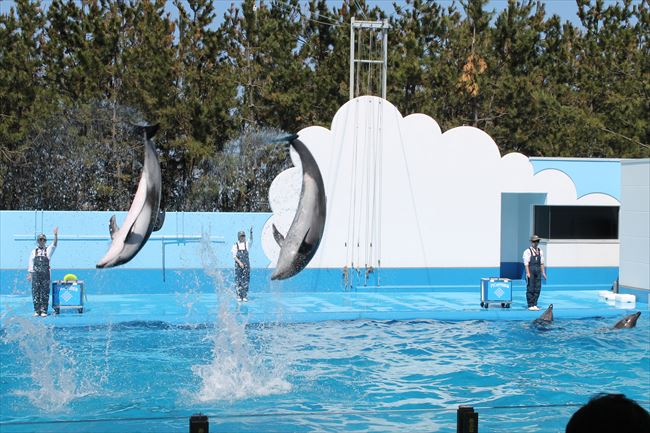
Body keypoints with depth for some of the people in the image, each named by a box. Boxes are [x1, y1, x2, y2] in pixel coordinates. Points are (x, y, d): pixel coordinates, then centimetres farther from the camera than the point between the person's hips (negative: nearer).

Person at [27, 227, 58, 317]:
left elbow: (54, 244, -11)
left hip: (46, 274, -1)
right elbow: (31, 264, 12)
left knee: (45, 293, -2)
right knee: (36, 293, 1)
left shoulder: (48, 250, 8)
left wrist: (56, 235, -25)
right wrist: (30, 274, 4)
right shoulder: (34, 251, 12)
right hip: (36, 274, 1)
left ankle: (44, 311, 2)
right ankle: (37, 310, 7)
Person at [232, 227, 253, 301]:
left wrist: (251, 233, -34)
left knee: (246, 281, 0)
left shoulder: (247, 244, 3)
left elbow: (251, 241, -18)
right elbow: (234, 255, -1)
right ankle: (239, 296, 6)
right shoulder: (235, 245, 4)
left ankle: (245, 296, 3)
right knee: (238, 281, 0)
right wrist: (239, 262, -15)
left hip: (246, 265, 0)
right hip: (238, 265, 0)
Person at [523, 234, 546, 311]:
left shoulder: (540, 251, 13)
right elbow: (526, 263, -10)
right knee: (530, 289, -4)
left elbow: (542, 263, 14)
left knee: (537, 289, 5)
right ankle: (530, 305, 0)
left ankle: (534, 305, 12)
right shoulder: (527, 251, -5)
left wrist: (543, 272, 9)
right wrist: (528, 273, -17)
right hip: (530, 271, -6)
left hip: (538, 271, 6)